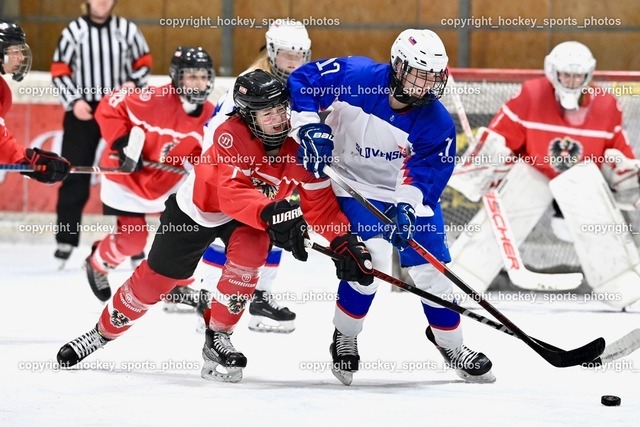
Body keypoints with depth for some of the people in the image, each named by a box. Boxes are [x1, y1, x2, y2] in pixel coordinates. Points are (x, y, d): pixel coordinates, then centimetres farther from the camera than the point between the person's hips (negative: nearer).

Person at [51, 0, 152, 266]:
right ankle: (66, 240, 3)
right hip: (82, 111, -1)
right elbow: (60, 71, 1)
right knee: (74, 175, -2)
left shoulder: (127, 30, 0)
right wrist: (74, 101, -11)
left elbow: (144, 63, 10)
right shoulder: (73, 32, -1)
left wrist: (133, 83, -8)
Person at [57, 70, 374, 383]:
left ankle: (217, 338, -14)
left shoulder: (300, 144, -23)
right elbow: (232, 194, -45)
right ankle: (102, 333, 34)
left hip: (247, 217, 2)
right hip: (196, 207, -2)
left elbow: (320, 202, -19)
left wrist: (345, 242, -33)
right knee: (156, 278, 7)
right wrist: (271, 213, -62)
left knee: (251, 248, -30)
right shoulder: (231, 134, -34)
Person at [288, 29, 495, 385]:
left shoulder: (436, 122, -18)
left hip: (411, 194, 3)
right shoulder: (354, 76, -22)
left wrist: (408, 205, -37)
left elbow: (429, 169, -20)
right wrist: (311, 130, -22)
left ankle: (451, 345, 27)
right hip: (356, 188, -3)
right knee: (373, 261, -23)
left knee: (432, 270, 3)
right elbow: (302, 81, -13)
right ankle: (344, 339, -1)